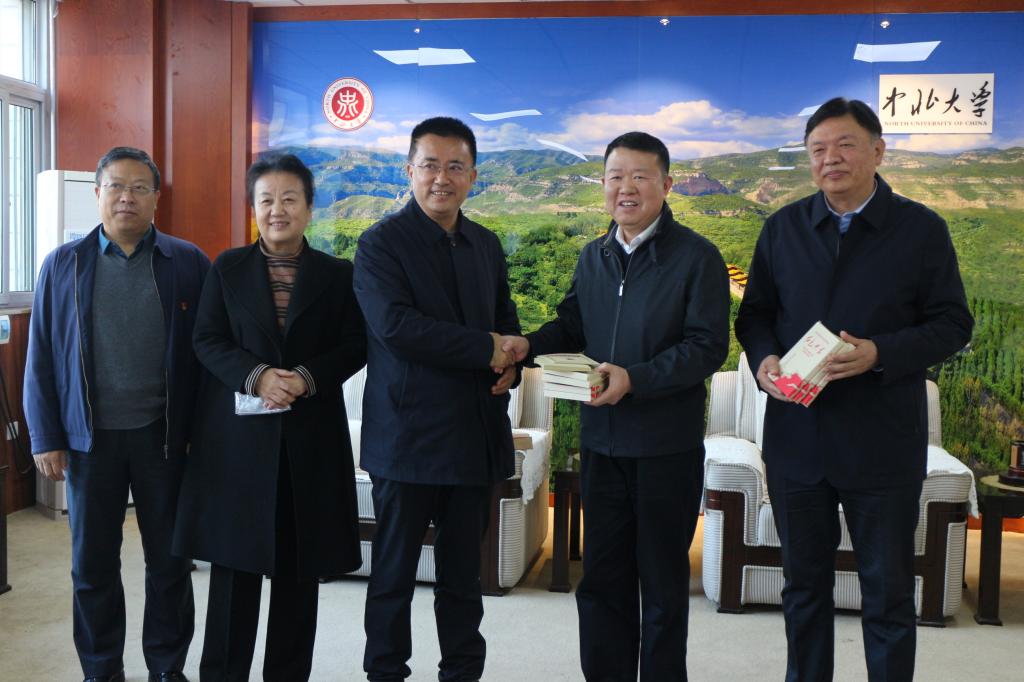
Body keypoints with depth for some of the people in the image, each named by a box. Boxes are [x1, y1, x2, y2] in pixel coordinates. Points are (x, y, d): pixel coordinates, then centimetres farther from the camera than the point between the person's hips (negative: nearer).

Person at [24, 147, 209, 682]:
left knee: (169, 560, 9)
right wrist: (45, 438, -1)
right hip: (90, 437, 1)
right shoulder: (63, 265, 4)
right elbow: (41, 358, 3)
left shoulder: (188, 263, 0)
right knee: (93, 563, 11)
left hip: (164, 435, -1)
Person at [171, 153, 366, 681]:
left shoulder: (337, 275, 5)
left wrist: (307, 377, -16)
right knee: (234, 558, 5)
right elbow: (206, 341, 2)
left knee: (299, 563, 7)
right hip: (238, 430, 0)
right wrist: (256, 376, -16)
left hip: (310, 434, 0)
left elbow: (355, 347, 2)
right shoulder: (227, 268, 6)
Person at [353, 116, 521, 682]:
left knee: (464, 575, 15)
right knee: (394, 573, 9)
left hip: (475, 436, 5)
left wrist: (511, 363, -3)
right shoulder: (381, 243, -7)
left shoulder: (486, 245, 12)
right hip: (408, 437, -5)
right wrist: (486, 349, -18)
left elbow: (505, 318, 20)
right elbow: (395, 324, -20)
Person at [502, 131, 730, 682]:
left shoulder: (697, 257, -9)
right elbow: (573, 324, 17)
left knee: (662, 584, 11)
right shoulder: (593, 257, 9)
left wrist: (635, 379, -26)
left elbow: (707, 346, -15)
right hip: (601, 441, 5)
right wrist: (530, 344, -3)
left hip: (667, 447, -5)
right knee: (601, 579, 14)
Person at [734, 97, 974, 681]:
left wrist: (880, 353, -20)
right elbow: (755, 313, 10)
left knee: (889, 593, 10)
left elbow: (952, 325, -3)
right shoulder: (784, 227, 6)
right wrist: (764, 358, -11)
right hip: (796, 437, 3)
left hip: (882, 445, -3)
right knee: (805, 584, 17)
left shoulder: (922, 229, -2)